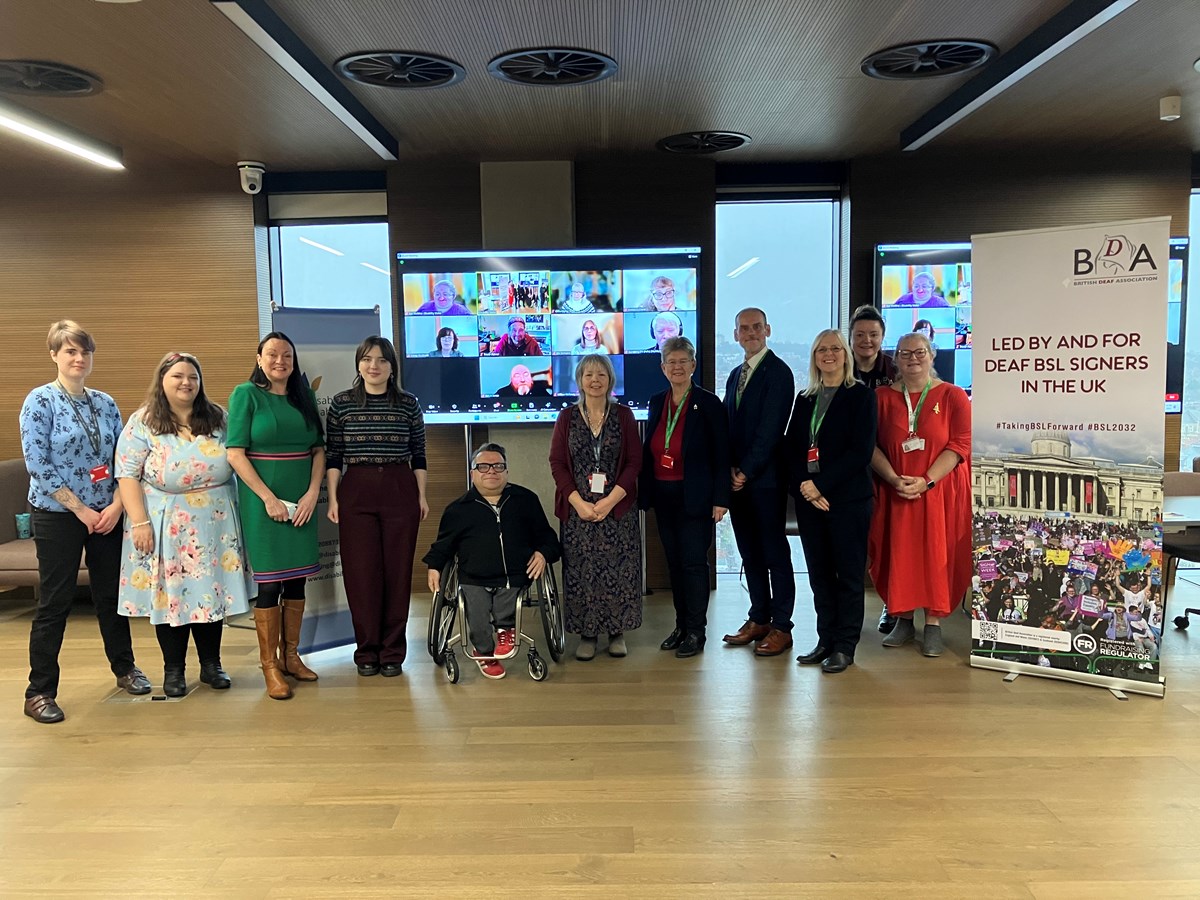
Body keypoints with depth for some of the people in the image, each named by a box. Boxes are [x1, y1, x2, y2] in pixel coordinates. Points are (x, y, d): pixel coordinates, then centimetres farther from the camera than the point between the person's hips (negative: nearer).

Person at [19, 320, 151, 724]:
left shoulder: (105, 403, 7)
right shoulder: (40, 401, -7)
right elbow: (37, 465, -13)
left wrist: (117, 504, -7)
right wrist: (81, 510, -14)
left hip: (106, 515, 4)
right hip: (58, 516, -4)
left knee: (112, 594, 13)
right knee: (55, 603, 2)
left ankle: (124, 668, 29)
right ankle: (39, 692, 14)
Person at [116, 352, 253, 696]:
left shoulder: (218, 419, 7)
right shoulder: (142, 423, -3)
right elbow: (127, 475, -7)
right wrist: (139, 522, -14)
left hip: (215, 525, 3)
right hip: (166, 527, -3)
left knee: (212, 590, 8)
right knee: (170, 594, 4)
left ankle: (211, 664, 21)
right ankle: (173, 670, 18)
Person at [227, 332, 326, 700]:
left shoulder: (304, 396, 9)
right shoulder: (246, 394, -3)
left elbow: (318, 449, 8)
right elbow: (235, 453, -8)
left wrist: (312, 493, -6)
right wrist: (269, 498, -14)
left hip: (302, 502, 4)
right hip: (262, 501, -4)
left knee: (296, 580, 10)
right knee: (269, 583, 0)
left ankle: (290, 656, 23)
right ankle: (269, 666, 11)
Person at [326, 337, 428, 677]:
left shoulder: (409, 404, 5)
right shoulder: (341, 403, 4)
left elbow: (418, 455, 8)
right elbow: (332, 456, 5)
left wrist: (422, 496, 5)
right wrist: (332, 498, -1)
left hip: (400, 491, 0)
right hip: (356, 492, 0)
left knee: (398, 571, 3)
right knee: (361, 572, 2)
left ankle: (392, 651, 15)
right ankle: (367, 651, 16)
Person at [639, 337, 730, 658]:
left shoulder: (709, 403, -7)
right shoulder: (657, 402, 9)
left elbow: (722, 455, -7)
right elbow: (648, 450, 12)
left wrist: (720, 498, -12)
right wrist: (643, 492, 8)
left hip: (694, 496, -5)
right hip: (663, 496, 5)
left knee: (694, 562, -1)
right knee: (674, 561, 12)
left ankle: (696, 631, 9)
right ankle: (681, 625, 23)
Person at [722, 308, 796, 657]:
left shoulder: (778, 372, -8)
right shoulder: (736, 375, 17)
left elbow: (771, 428, -14)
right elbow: (729, 424, 13)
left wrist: (747, 471, -14)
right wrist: (731, 469, 0)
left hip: (766, 477, -7)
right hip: (738, 476, 7)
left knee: (775, 553, 0)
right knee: (750, 553, 12)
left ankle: (781, 627, 8)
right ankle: (758, 619, 23)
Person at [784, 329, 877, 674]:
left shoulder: (861, 396, -1)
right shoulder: (804, 400, 14)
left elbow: (861, 450, -11)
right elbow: (792, 448, 9)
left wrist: (820, 484, -16)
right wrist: (803, 485, -8)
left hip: (848, 498, -5)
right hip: (809, 499, 5)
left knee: (848, 574, 3)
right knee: (819, 573, 9)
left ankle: (845, 647, 11)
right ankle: (826, 640, 19)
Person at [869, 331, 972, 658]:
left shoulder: (953, 396, 0)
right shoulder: (882, 397, 7)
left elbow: (961, 444, -7)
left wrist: (926, 481, -16)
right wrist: (893, 479, -12)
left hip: (940, 491, -2)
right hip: (895, 492, 2)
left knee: (936, 553, 0)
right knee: (898, 553, 4)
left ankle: (933, 625, 10)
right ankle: (903, 619, 17)